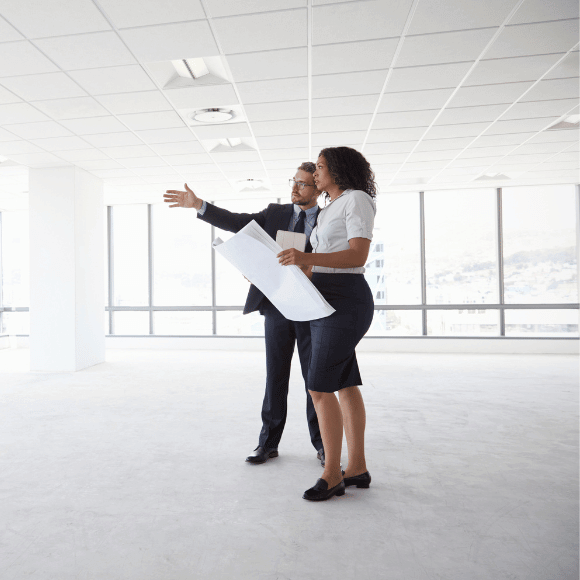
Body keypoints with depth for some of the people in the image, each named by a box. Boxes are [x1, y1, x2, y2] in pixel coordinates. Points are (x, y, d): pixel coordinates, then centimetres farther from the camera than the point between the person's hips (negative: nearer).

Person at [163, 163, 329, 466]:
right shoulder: (276, 213, 10)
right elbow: (237, 222, -1)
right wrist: (198, 204, -11)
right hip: (277, 306, 2)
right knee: (275, 376, 9)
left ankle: (321, 443, 23)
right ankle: (268, 443, 21)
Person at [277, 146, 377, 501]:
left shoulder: (357, 199, -6)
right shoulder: (329, 211, 22)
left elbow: (358, 257, -19)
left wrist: (308, 257, -29)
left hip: (345, 301, -9)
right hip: (325, 300, 9)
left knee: (320, 388, -9)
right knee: (345, 385, 10)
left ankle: (332, 474, 4)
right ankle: (358, 467, 19)